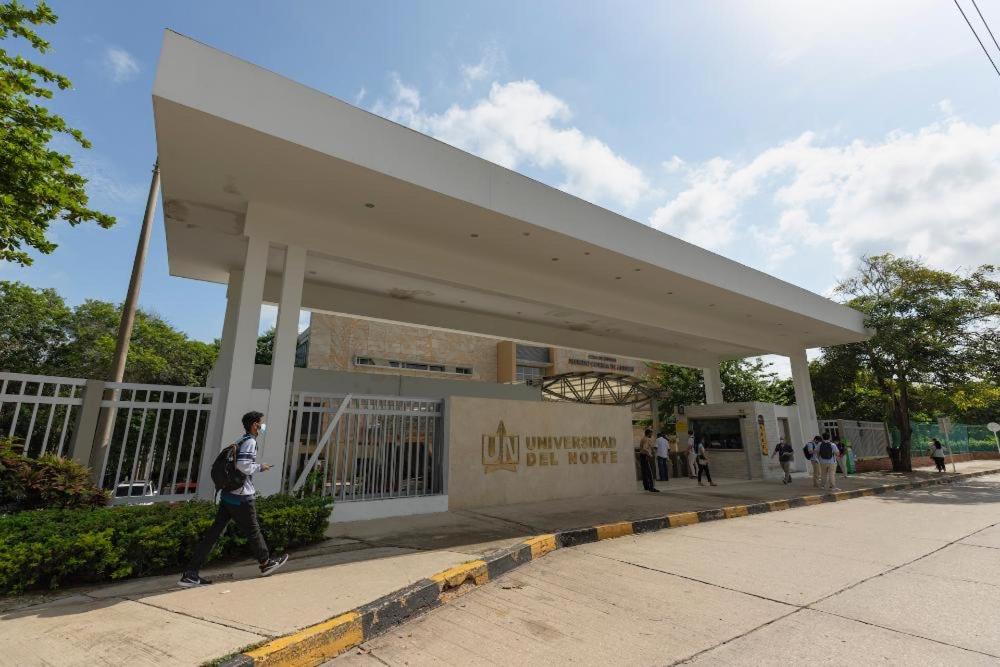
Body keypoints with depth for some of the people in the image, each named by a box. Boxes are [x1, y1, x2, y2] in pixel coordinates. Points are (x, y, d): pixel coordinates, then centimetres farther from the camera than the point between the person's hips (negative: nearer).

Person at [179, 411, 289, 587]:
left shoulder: (240, 442, 13)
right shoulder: (250, 442, -16)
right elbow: (243, 466, -26)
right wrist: (260, 467, -11)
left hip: (228, 495, 8)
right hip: (241, 498, -8)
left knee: (214, 533, 8)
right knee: (253, 531, 8)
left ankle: (190, 574, 8)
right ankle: (266, 563, 25)